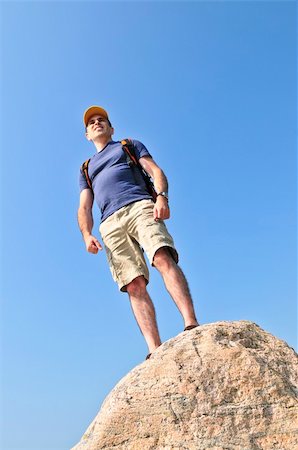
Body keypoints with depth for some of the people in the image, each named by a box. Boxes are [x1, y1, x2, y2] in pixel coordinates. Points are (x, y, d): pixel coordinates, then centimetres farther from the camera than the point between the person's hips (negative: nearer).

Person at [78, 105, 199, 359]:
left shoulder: (130, 145, 29)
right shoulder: (86, 169, 35)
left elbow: (156, 171, 12)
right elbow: (84, 208, 23)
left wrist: (162, 196, -11)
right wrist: (87, 234, 1)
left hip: (140, 207, -2)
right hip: (110, 224, 2)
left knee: (163, 258, -29)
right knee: (134, 285, -16)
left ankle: (191, 326, -41)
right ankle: (155, 350, -27)